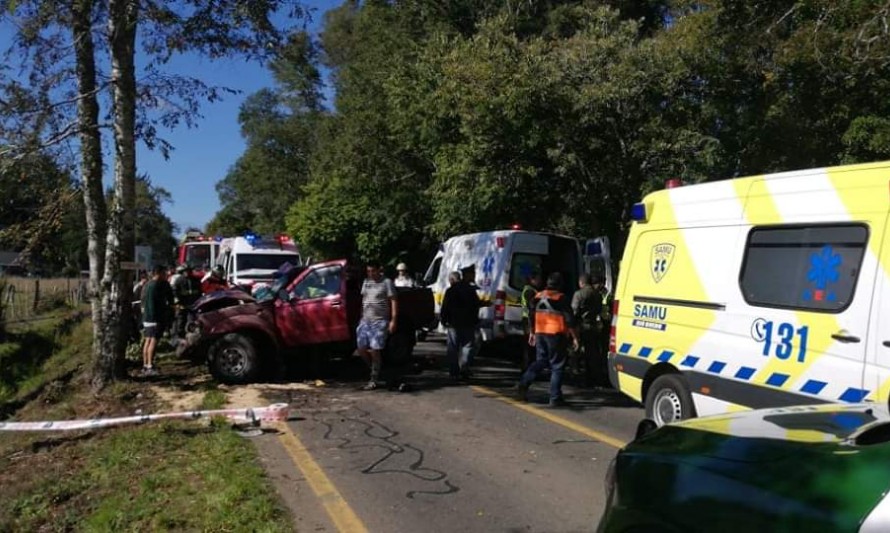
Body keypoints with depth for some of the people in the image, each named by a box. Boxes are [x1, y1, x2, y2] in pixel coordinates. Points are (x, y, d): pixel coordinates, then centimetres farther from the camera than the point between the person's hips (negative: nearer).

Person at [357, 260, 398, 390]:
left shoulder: (386, 282, -3)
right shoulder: (366, 282, 16)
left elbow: (393, 301, -6)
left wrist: (393, 320, -13)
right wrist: (361, 317, 14)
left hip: (380, 321, -6)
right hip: (365, 321, 7)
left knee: (375, 350, -10)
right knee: (361, 349, 3)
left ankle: (373, 380, 0)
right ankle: (376, 369, 24)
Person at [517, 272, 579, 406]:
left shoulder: (538, 297, 8)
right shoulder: (561, 298, -9)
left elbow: (532, 316, 15)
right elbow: (569, 320, -11)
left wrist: (532, 333, 26)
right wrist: (574, 337, -4)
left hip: (540, 333, 6)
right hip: (555, 335, -5)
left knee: (540, 361, 19)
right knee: (557, 365, 3)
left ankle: (524, 383, 2)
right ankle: (555, 398, 4)